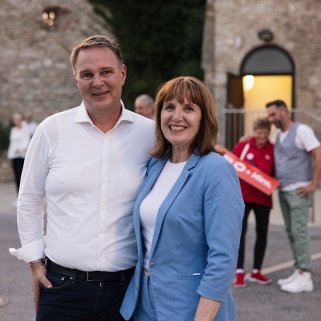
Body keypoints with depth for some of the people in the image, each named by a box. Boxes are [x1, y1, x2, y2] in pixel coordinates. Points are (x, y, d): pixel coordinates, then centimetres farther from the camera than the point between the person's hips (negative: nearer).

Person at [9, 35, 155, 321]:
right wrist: (36, 260, 4)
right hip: (62, 285, 0)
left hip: (127, 287, 0)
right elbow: (29, 201, 7)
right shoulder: (53, 129, -1)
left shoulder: (150, 134, -1)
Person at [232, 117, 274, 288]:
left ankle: (256, 272, 24)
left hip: (263, 197, 2)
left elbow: (276, 172, 8)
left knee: (262, 233, 10)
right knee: (240, 232, -7)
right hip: (243, 195, -2)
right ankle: (239, 272, -2)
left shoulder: (273, 150, 0)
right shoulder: (243, 146, -2)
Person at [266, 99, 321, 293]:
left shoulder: (301, 130, -8)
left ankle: (305, 277, -8)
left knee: (299, 231, -10)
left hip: (299, 191, -8)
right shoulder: (278, 134, 16)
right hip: (283, 190, 8)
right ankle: (299, 272, 13)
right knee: (291, 232, 8)